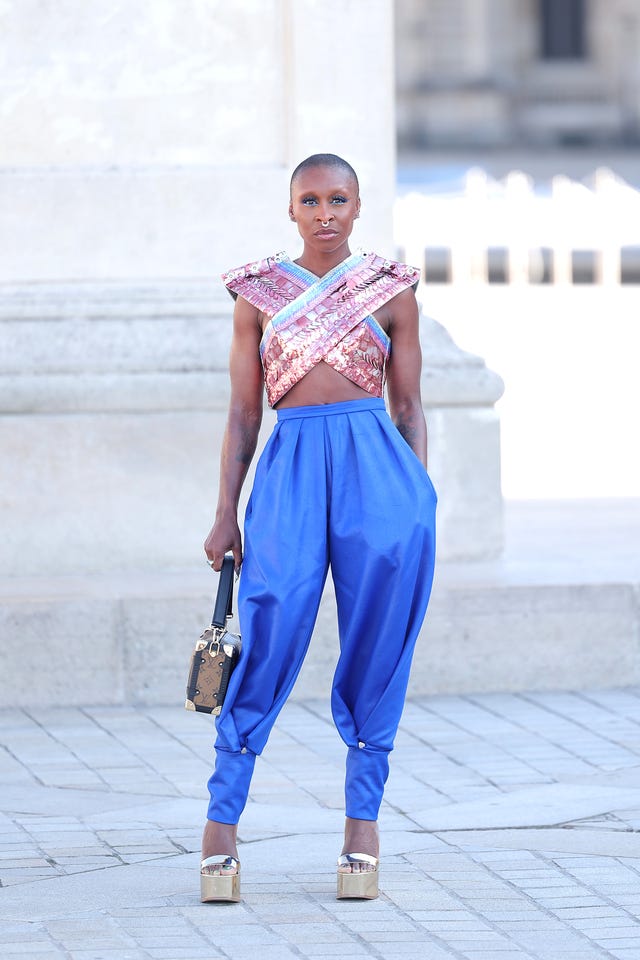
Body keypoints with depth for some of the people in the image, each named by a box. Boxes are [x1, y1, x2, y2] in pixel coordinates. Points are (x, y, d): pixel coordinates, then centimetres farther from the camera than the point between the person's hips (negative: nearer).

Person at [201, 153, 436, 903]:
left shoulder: (391, 291, 10)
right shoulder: (258, 293, 10)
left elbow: (408, 406, 13)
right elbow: (243, 413, 12)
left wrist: (421, 495, 5)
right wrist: (226, 515, 8)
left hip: (377, 469, 1)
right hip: (292, 464, 0)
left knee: (377, 649, 0)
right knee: (269, 641, -9)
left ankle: (362, 822, 9)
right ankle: (221, 820, -1)